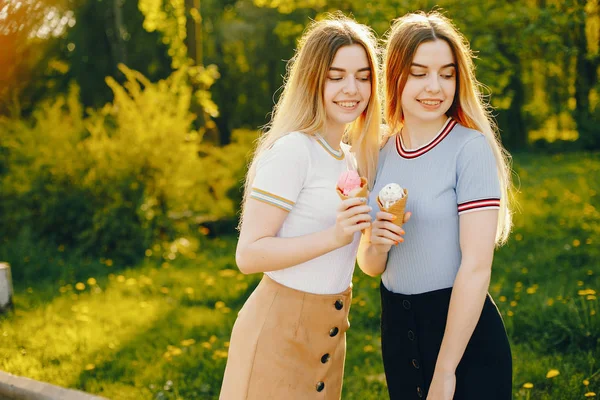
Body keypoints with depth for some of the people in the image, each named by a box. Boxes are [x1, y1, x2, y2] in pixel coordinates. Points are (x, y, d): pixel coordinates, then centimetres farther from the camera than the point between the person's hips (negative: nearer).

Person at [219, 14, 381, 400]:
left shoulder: (352, 157, 9)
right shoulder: (291, 150, -16)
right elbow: (249, 254, -20)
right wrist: (333, 237, -29)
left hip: (328, 332, 8)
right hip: (279, 333, -8)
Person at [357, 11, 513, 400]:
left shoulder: (471, 148, -13)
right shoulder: (381, 154, 2)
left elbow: (476, 266, -18)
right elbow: (371, 267, 8)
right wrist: (377, 244, -14)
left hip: (463, 330, -5)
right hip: (396, 328, 5)